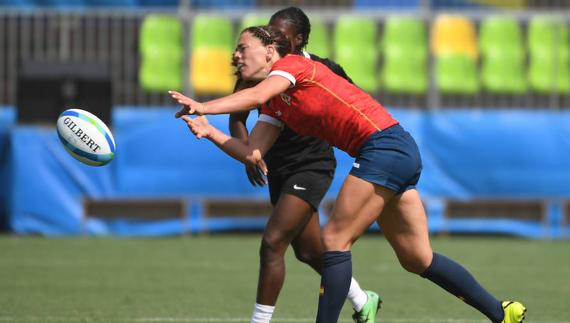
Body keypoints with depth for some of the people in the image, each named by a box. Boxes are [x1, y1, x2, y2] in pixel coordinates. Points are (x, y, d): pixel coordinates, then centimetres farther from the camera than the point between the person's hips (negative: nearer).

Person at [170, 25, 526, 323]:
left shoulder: (291, 64, -4)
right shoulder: (276, 105, 19)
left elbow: (255, 95, -25)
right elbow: (252, 153, 9)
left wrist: (203, 107, -26)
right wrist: (209, 132, -1)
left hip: (384, 145, -10)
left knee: (335, 240, -8)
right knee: (417, 259, 12)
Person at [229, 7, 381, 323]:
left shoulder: (323, 70, -12)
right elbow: (237, 118, -3)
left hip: (311, 166, -6)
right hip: (278, 168, 6)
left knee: (272, 243, -19)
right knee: (308, 251, 17)